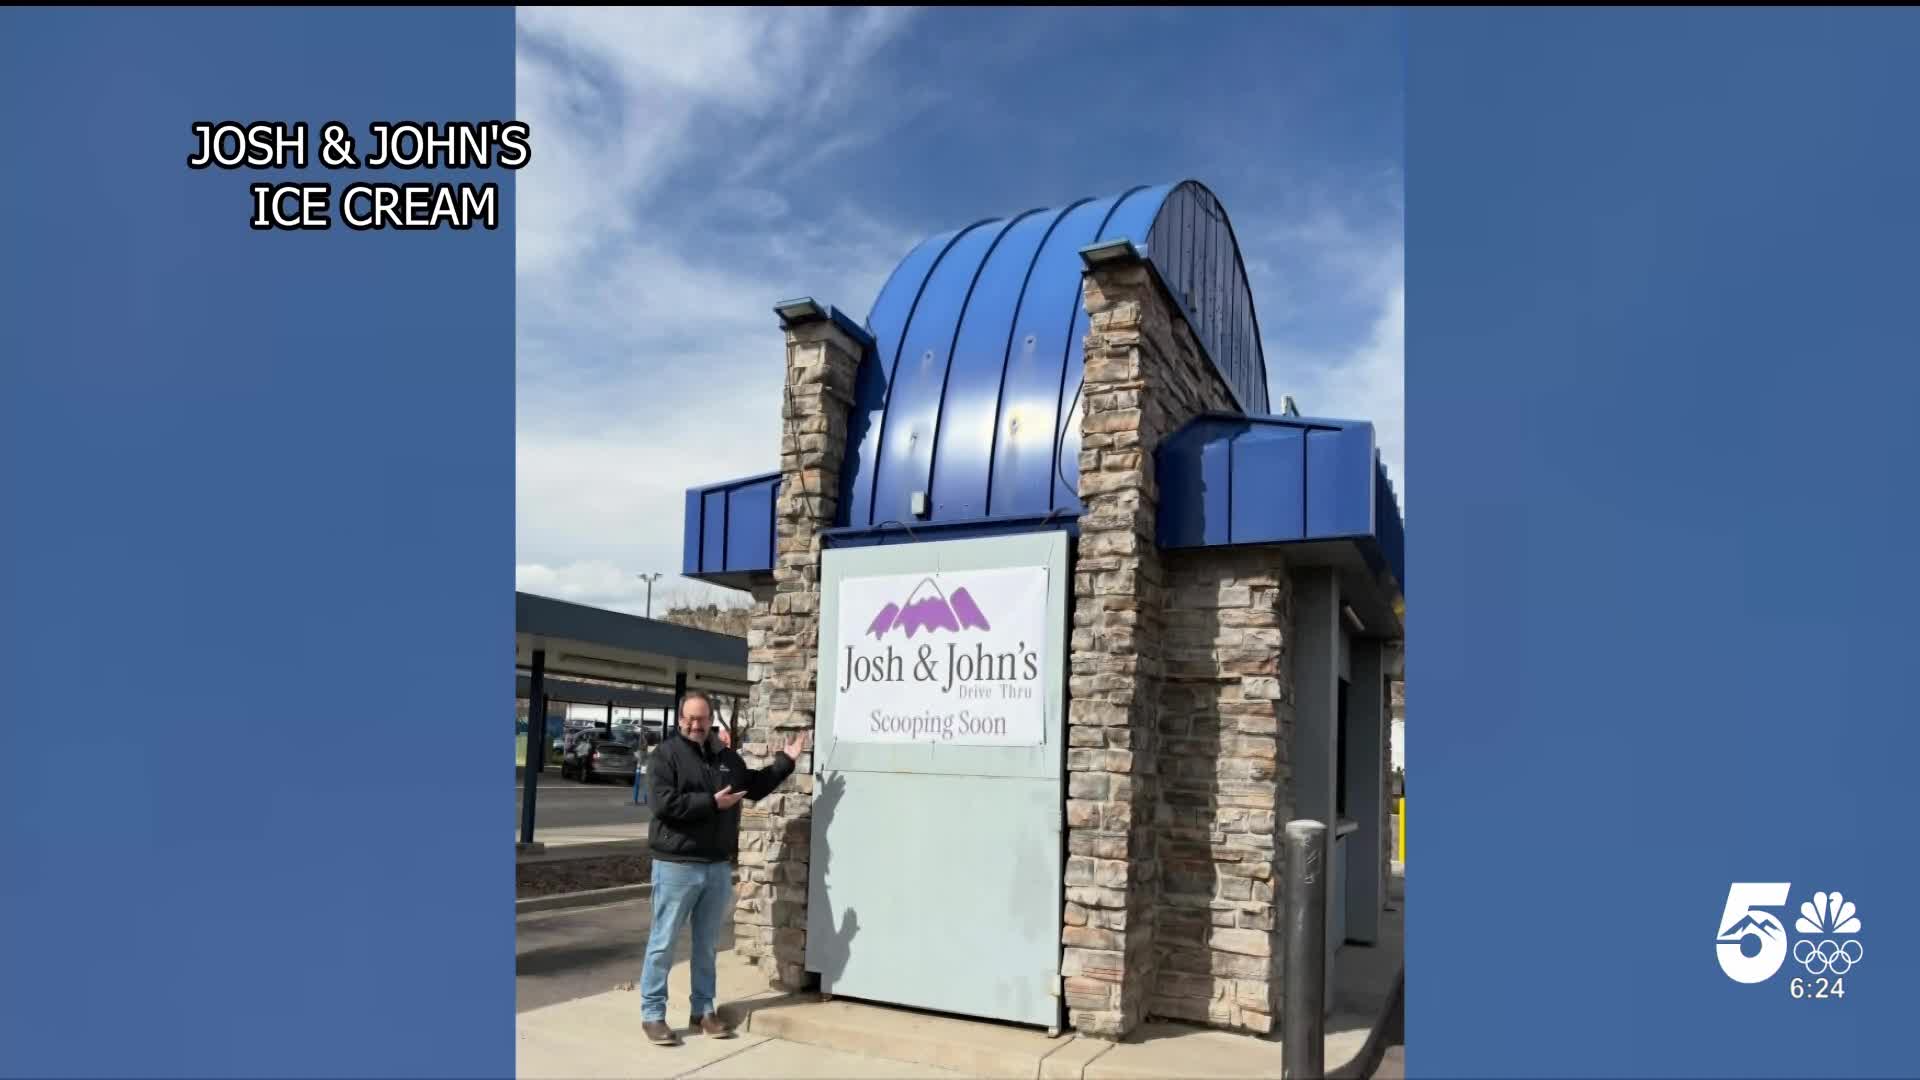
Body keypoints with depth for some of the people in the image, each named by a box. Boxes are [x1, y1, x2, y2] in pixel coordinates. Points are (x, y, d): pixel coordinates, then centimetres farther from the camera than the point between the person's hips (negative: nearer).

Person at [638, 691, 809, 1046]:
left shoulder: (726, 756, 11)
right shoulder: (665, 754, -8)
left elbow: (755, 786, 24)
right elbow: (662, 803, -21)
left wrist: (785, 762, 17)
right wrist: (712, 803, -20)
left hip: (718, 866, 6)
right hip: (677, 865, -5)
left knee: (707, 944, 15)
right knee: (663, 943, 3)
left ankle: (703, 1010, 26)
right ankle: (652, 1015, 12)